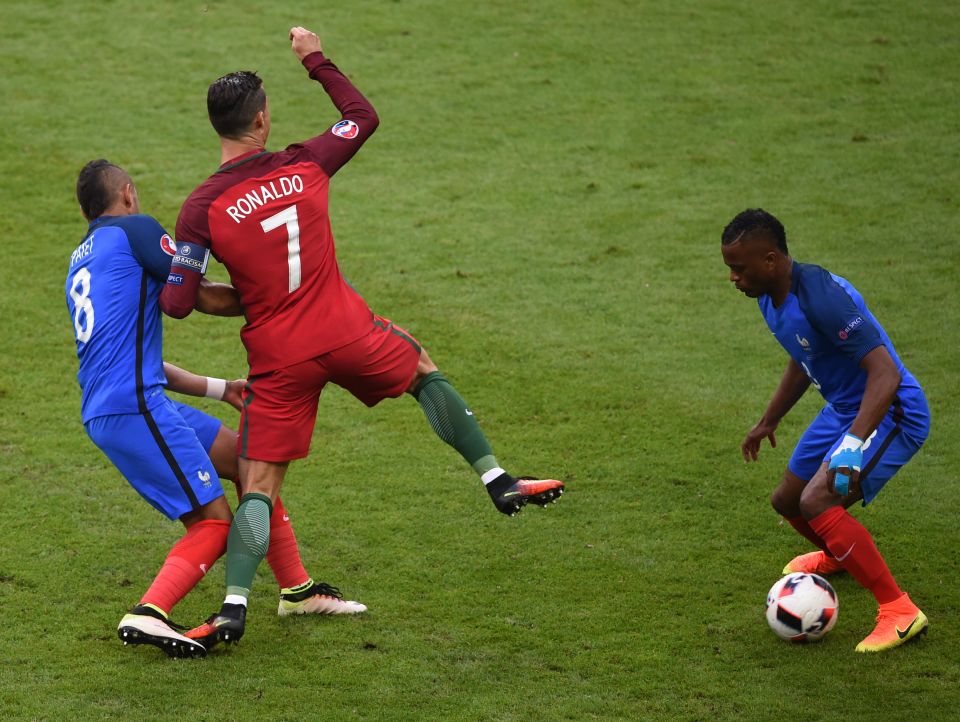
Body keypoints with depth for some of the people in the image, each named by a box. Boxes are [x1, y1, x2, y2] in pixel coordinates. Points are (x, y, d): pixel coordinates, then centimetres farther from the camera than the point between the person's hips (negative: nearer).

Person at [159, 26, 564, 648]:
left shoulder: (203, 209, -10)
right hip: (346, 333, 1)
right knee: (421, 364, 30)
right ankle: (498, 481, 28)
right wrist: (316, 59, 24)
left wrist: (235, 301, 7)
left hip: (278, 358, -1)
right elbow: (364, 116, 15)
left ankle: (235, 608, -7)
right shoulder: (305, 166, -4)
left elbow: (177, 300, -12)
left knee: (259, 486, 4)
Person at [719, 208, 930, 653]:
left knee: (817, 502, -27)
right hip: (843, 410, 10)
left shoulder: (821, 296, -31)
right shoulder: (770, 298, 0)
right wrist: (768, 423, 30)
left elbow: (885, 372, -35)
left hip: (890, 412, -10)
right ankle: (838, 556, 54)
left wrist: (853, 444, -44)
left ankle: (899, 612, -20)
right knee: (787, 502, 20)